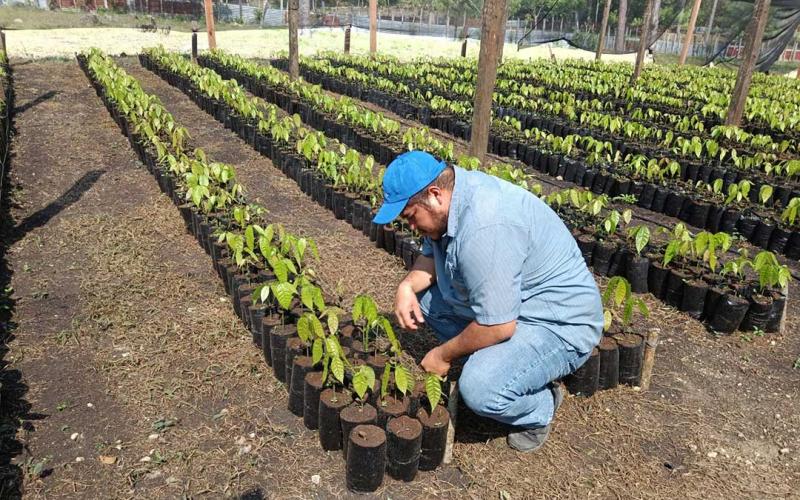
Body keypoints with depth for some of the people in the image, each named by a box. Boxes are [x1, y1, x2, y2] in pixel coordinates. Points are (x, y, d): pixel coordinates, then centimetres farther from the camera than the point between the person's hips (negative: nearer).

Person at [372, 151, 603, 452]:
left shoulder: (483, 228, -33)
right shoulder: (450, 192, -3)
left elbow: (497, 326, -31)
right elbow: (431, 256, 11)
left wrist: (443, 355, -15)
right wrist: (408, 285, -10)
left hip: (559, 324, -9)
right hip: (510, 300, 10)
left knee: (480, 389, -31)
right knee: (421, 296, 4)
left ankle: (540, 406, 3)